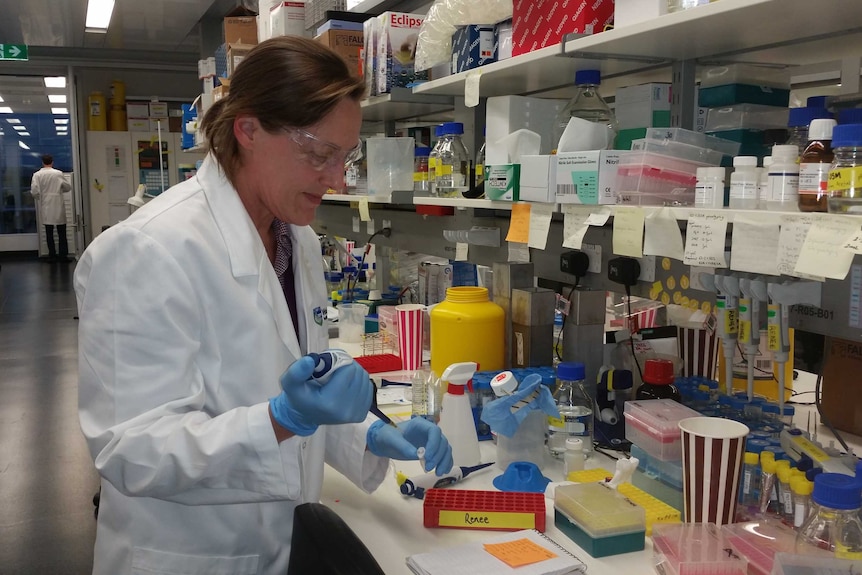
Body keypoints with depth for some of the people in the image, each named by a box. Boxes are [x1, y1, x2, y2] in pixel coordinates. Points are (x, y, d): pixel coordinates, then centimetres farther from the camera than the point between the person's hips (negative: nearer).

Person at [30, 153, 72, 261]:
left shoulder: (37, 175, -6)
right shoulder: (58, 173, -7)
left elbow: (34, 191, -11)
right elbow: (68, 187, 1)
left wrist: (39, 197, 10)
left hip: (46, 207, 1)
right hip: (58, 207, -1)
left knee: (49, 233, 8)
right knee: (62, 232, 7)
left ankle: (52, 256, 9)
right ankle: (63, 255, 6)